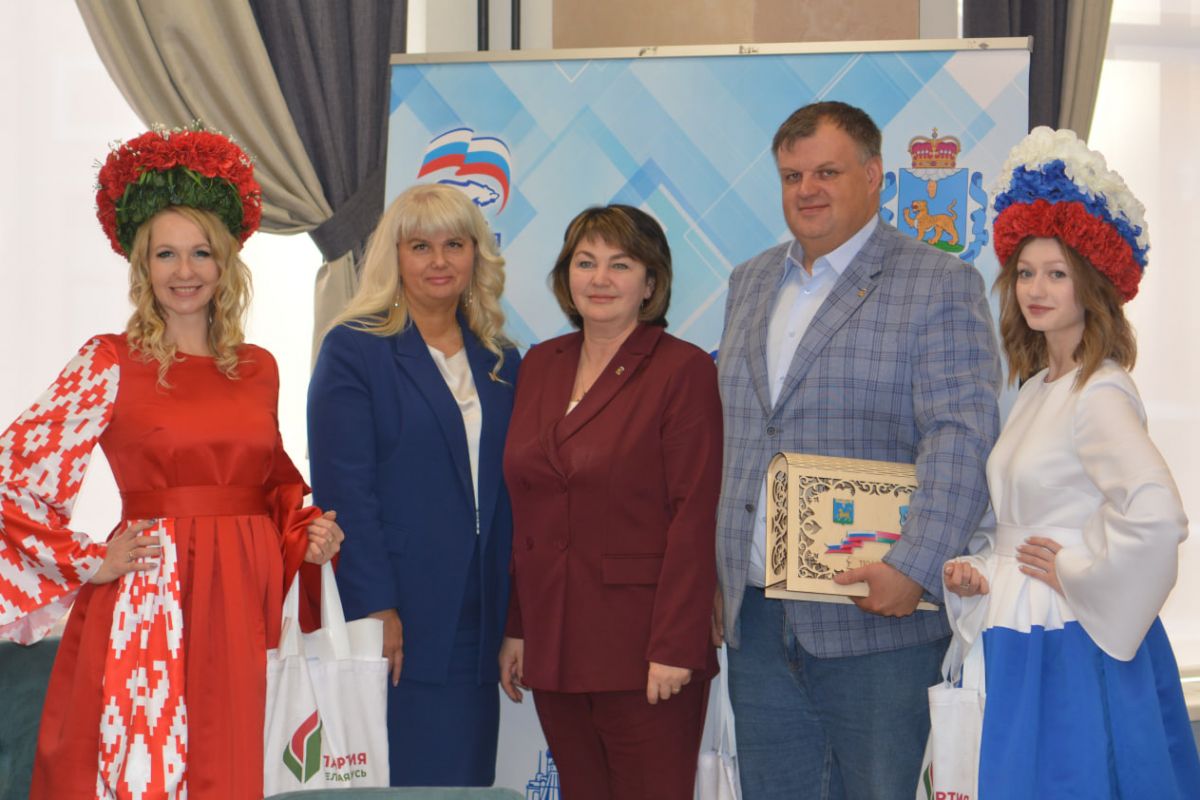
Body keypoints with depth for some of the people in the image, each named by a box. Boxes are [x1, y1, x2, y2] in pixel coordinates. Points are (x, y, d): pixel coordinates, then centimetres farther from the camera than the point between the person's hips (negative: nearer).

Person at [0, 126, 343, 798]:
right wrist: (91, 562, -6)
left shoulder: (259, 369, 10)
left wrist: (305, 533, 3)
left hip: (241, 606, 4)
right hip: (148, 606, -4)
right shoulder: (110, 362, -3)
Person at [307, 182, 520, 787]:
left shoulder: (501, 364, 13)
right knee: (401, 779, -2)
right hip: (392, 622, -5)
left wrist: (513, 622, 7)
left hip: (474, 624, 5)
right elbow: (343, 489, -10)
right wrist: (374, 610, -16)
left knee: (467, 776, 7)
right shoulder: (353, 349, -3)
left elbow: (508, 498, 13)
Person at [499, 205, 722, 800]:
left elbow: (694, 518, -12)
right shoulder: (540, 365, 11)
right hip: (553, 646, 6)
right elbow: (525, 512, 14)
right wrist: (516, 627, 10)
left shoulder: (684, 371, -7)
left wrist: (674, 647, -16)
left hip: (642, 650, -5)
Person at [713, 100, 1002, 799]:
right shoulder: (751, 283, 16)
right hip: (755, 617, 6)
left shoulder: (941, 286, -4)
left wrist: (912, 567, -24)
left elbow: (962, 439, -14)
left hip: (872, 618, -5)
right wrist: (716, 573, 13)